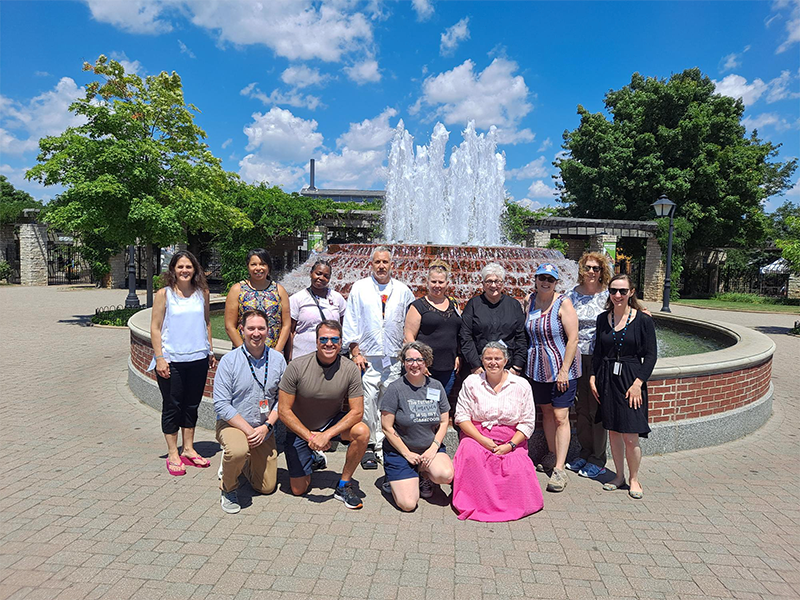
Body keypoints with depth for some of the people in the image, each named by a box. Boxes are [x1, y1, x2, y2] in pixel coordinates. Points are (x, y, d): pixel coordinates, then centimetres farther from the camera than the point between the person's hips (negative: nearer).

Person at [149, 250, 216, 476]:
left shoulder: (202, 292, 6)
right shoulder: (164, 294, -4)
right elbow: (155, 328, -5)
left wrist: (210, 351, 14)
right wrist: (159, 358, -10)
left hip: (198, 358, 4)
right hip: (171, 360, -3)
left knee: (192, 405, 12)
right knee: (172, 406, 5)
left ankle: (189, 450, 25)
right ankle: (173, 455, 16)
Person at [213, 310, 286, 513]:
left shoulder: (278, 359, -3)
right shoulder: (229, 360, -13)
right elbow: (221, 404, -15)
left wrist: (267, 426, -13)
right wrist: (248, 430, -20)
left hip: (265, 429, 4)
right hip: (232, 423, -3)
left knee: (267, 487, 8)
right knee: (238, 451, -38)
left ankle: (243, 463, 40)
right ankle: (228, 489, -5)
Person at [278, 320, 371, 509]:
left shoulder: (350, 369, -18)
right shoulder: (297, 366, -21)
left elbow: (357, 411, -18)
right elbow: (283, 411, -16)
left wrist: (327, 435, -29)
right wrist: (310, 437, -23)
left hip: (333, 423, 1)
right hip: (299, 429, -1)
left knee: (362, 432, -29)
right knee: (299, 490, 1)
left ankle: (344, 485, -8)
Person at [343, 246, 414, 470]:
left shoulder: (403, 291, 9)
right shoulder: (359, 288, 6)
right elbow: (350, 322, 4)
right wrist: (355, 352, -3)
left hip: (395, 359, 1)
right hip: (368, 357, -1)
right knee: (367, 403, -3)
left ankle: (384, 445, 16)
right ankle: (369, 446, 10)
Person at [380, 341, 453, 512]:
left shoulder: (436, 386, 2)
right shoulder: (395, 389, -11)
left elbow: (444, 421, 7)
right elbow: (387, 427, -10)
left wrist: (434, 447, -7)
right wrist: (407, 453, -11)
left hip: (430, 447, 3)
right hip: (399, 451, -3)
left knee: (446, 475, -28)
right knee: (407, 504, -14)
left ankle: (423, 473, 6)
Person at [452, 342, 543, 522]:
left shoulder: (521, 385, 3)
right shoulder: (471, 382, 3)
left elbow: (527, 423, 3)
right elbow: (461, 416, 0)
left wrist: (510, 445, -11)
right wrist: (482, 439, -13)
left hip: (511, 441, 1)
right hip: (477, 437, 0)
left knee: (517, 469, -27)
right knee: (471, 455, -33)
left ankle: (512, 505, 4)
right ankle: (476, 501, -12)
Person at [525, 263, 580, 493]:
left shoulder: (563, 303, -11)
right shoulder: (529, 301, 4)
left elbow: (573, 339, -14)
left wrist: (564, 370, -17)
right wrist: (521, 362, 8)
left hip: (561, 369, -5)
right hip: (537, 369, 5)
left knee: (560, 416, -4)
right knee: (546, 412, 16)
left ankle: (559, 469, 1)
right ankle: (552, 455, 33)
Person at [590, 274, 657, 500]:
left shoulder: (643, 320, -4)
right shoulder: (603, 318, 7)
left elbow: (650, 355, -4)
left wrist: (638, 382, -12)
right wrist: (593, 377, 4)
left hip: (631, 380, -3)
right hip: (607, 380, 4)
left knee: (631, 437, -2)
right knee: (613, 431, 11)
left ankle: (633, 479, 21)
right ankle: (619, 476, 28)